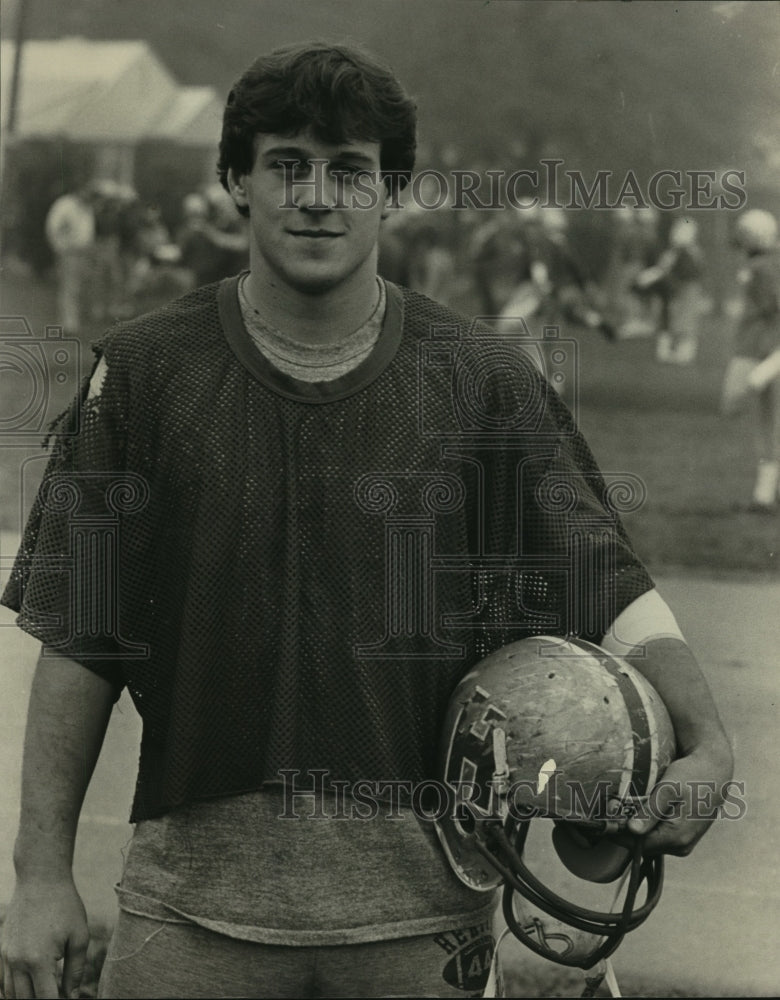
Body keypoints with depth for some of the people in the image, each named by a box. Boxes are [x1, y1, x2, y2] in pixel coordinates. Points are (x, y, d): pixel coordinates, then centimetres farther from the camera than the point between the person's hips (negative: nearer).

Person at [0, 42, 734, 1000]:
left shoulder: (482, 381, 3)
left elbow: (608, 585, 0)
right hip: (198, 896, 0)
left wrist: (706, 747, -18)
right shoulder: (145, 370, 3)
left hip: (417, 895, 1)